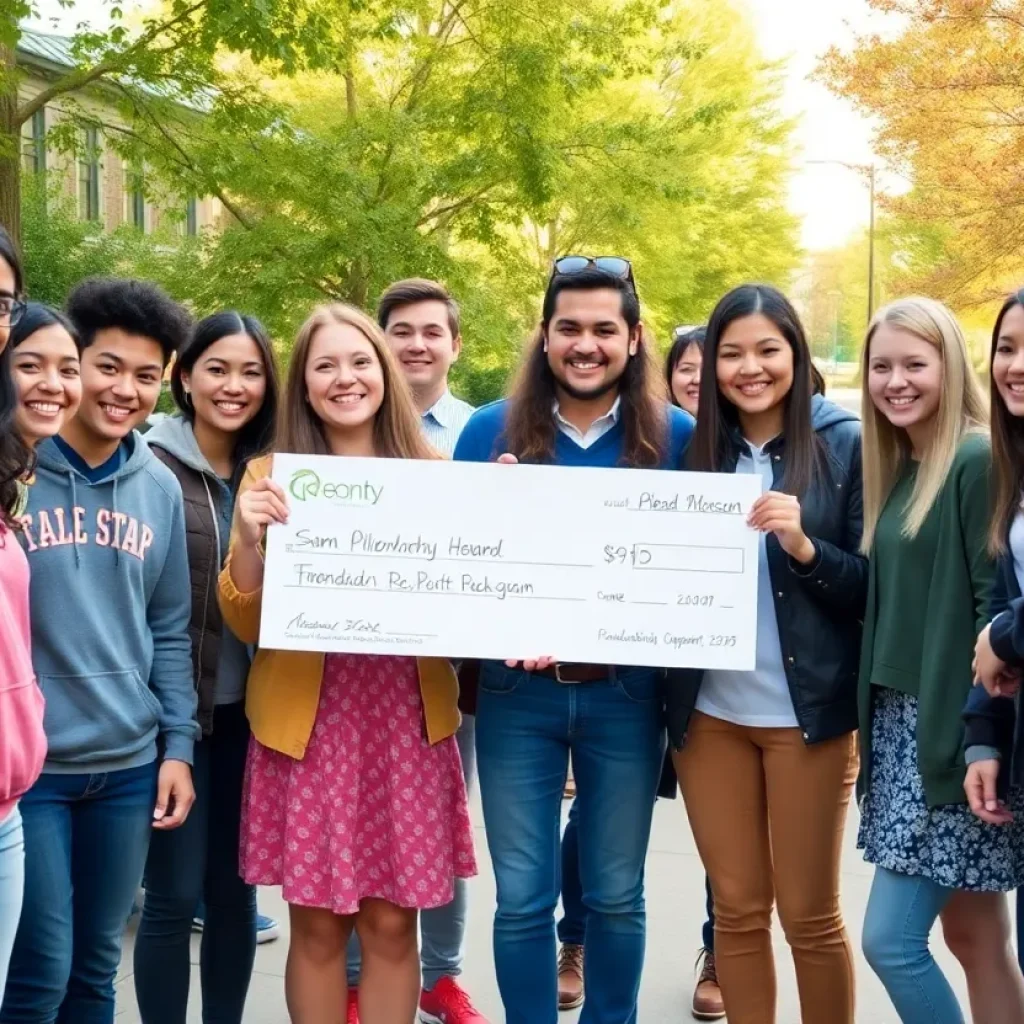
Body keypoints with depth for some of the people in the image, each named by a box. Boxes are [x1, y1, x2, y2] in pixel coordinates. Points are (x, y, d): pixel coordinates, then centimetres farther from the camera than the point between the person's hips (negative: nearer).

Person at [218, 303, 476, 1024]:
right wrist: (249, 539, -16)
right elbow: (246, 624, 1)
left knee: (392, 923, 6)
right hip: (309, 720, -1)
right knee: (317, 925, 5)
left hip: (407, 719, 1)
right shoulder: (272, 477, 2)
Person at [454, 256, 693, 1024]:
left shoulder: (677, 436, -1)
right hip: (517, 693, 0)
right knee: (522, 899, 7)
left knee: (616, 895, 13)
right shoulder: (490, 429, 1)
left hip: (625, 694, 0)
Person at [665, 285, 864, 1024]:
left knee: (810, 914, 6)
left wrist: (803, 546, -22)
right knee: (738, 910, 12)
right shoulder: (693, 449, 6)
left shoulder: (844, 443, -3)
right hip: (709, 710, 3)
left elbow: (872, 587, -6)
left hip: (806, 711, -3)